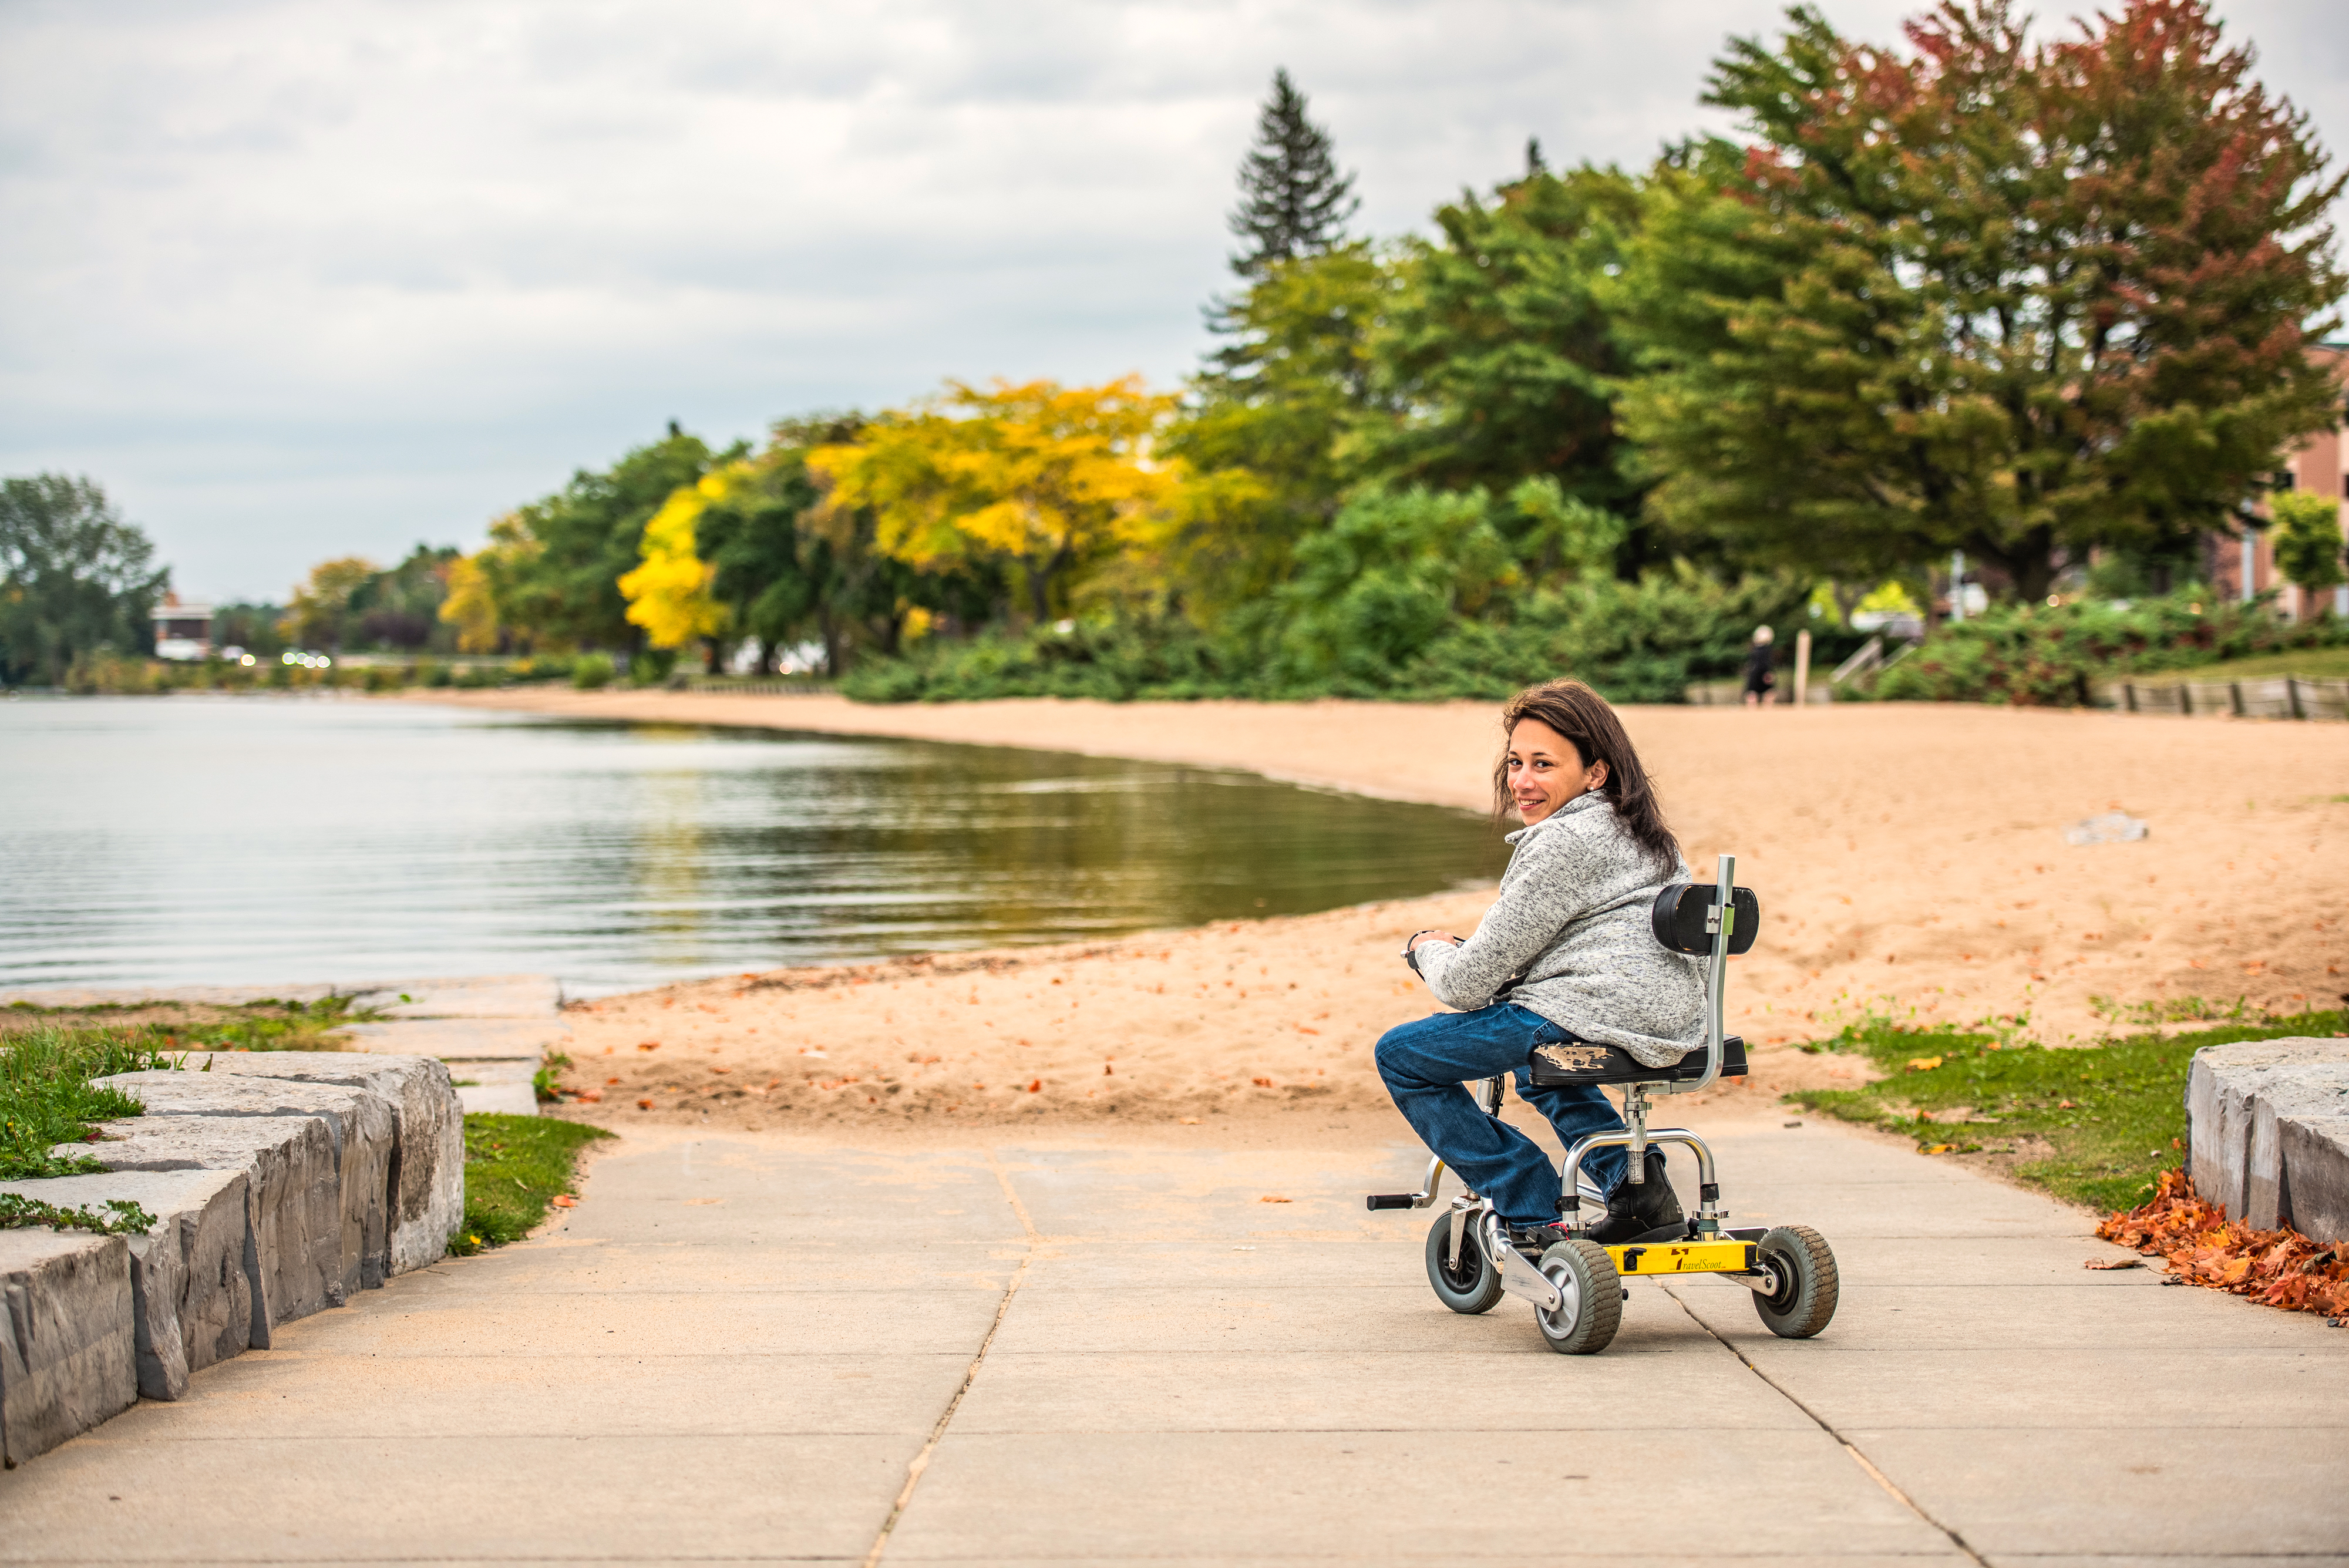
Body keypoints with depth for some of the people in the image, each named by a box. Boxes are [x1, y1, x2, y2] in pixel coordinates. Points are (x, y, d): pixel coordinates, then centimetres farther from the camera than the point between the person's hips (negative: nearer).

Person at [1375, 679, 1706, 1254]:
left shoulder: (1562, 842, -12)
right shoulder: (1638, 832, 18)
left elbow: (1469, 984, -10)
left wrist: (1427, 950, 11)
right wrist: (1460, 951, 18)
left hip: (1598, 1014, -10)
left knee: (1402, 1055, 3)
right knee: (1530, 1061, 41)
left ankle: (1533, 1217, 2)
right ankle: (1637, 1181, 23)